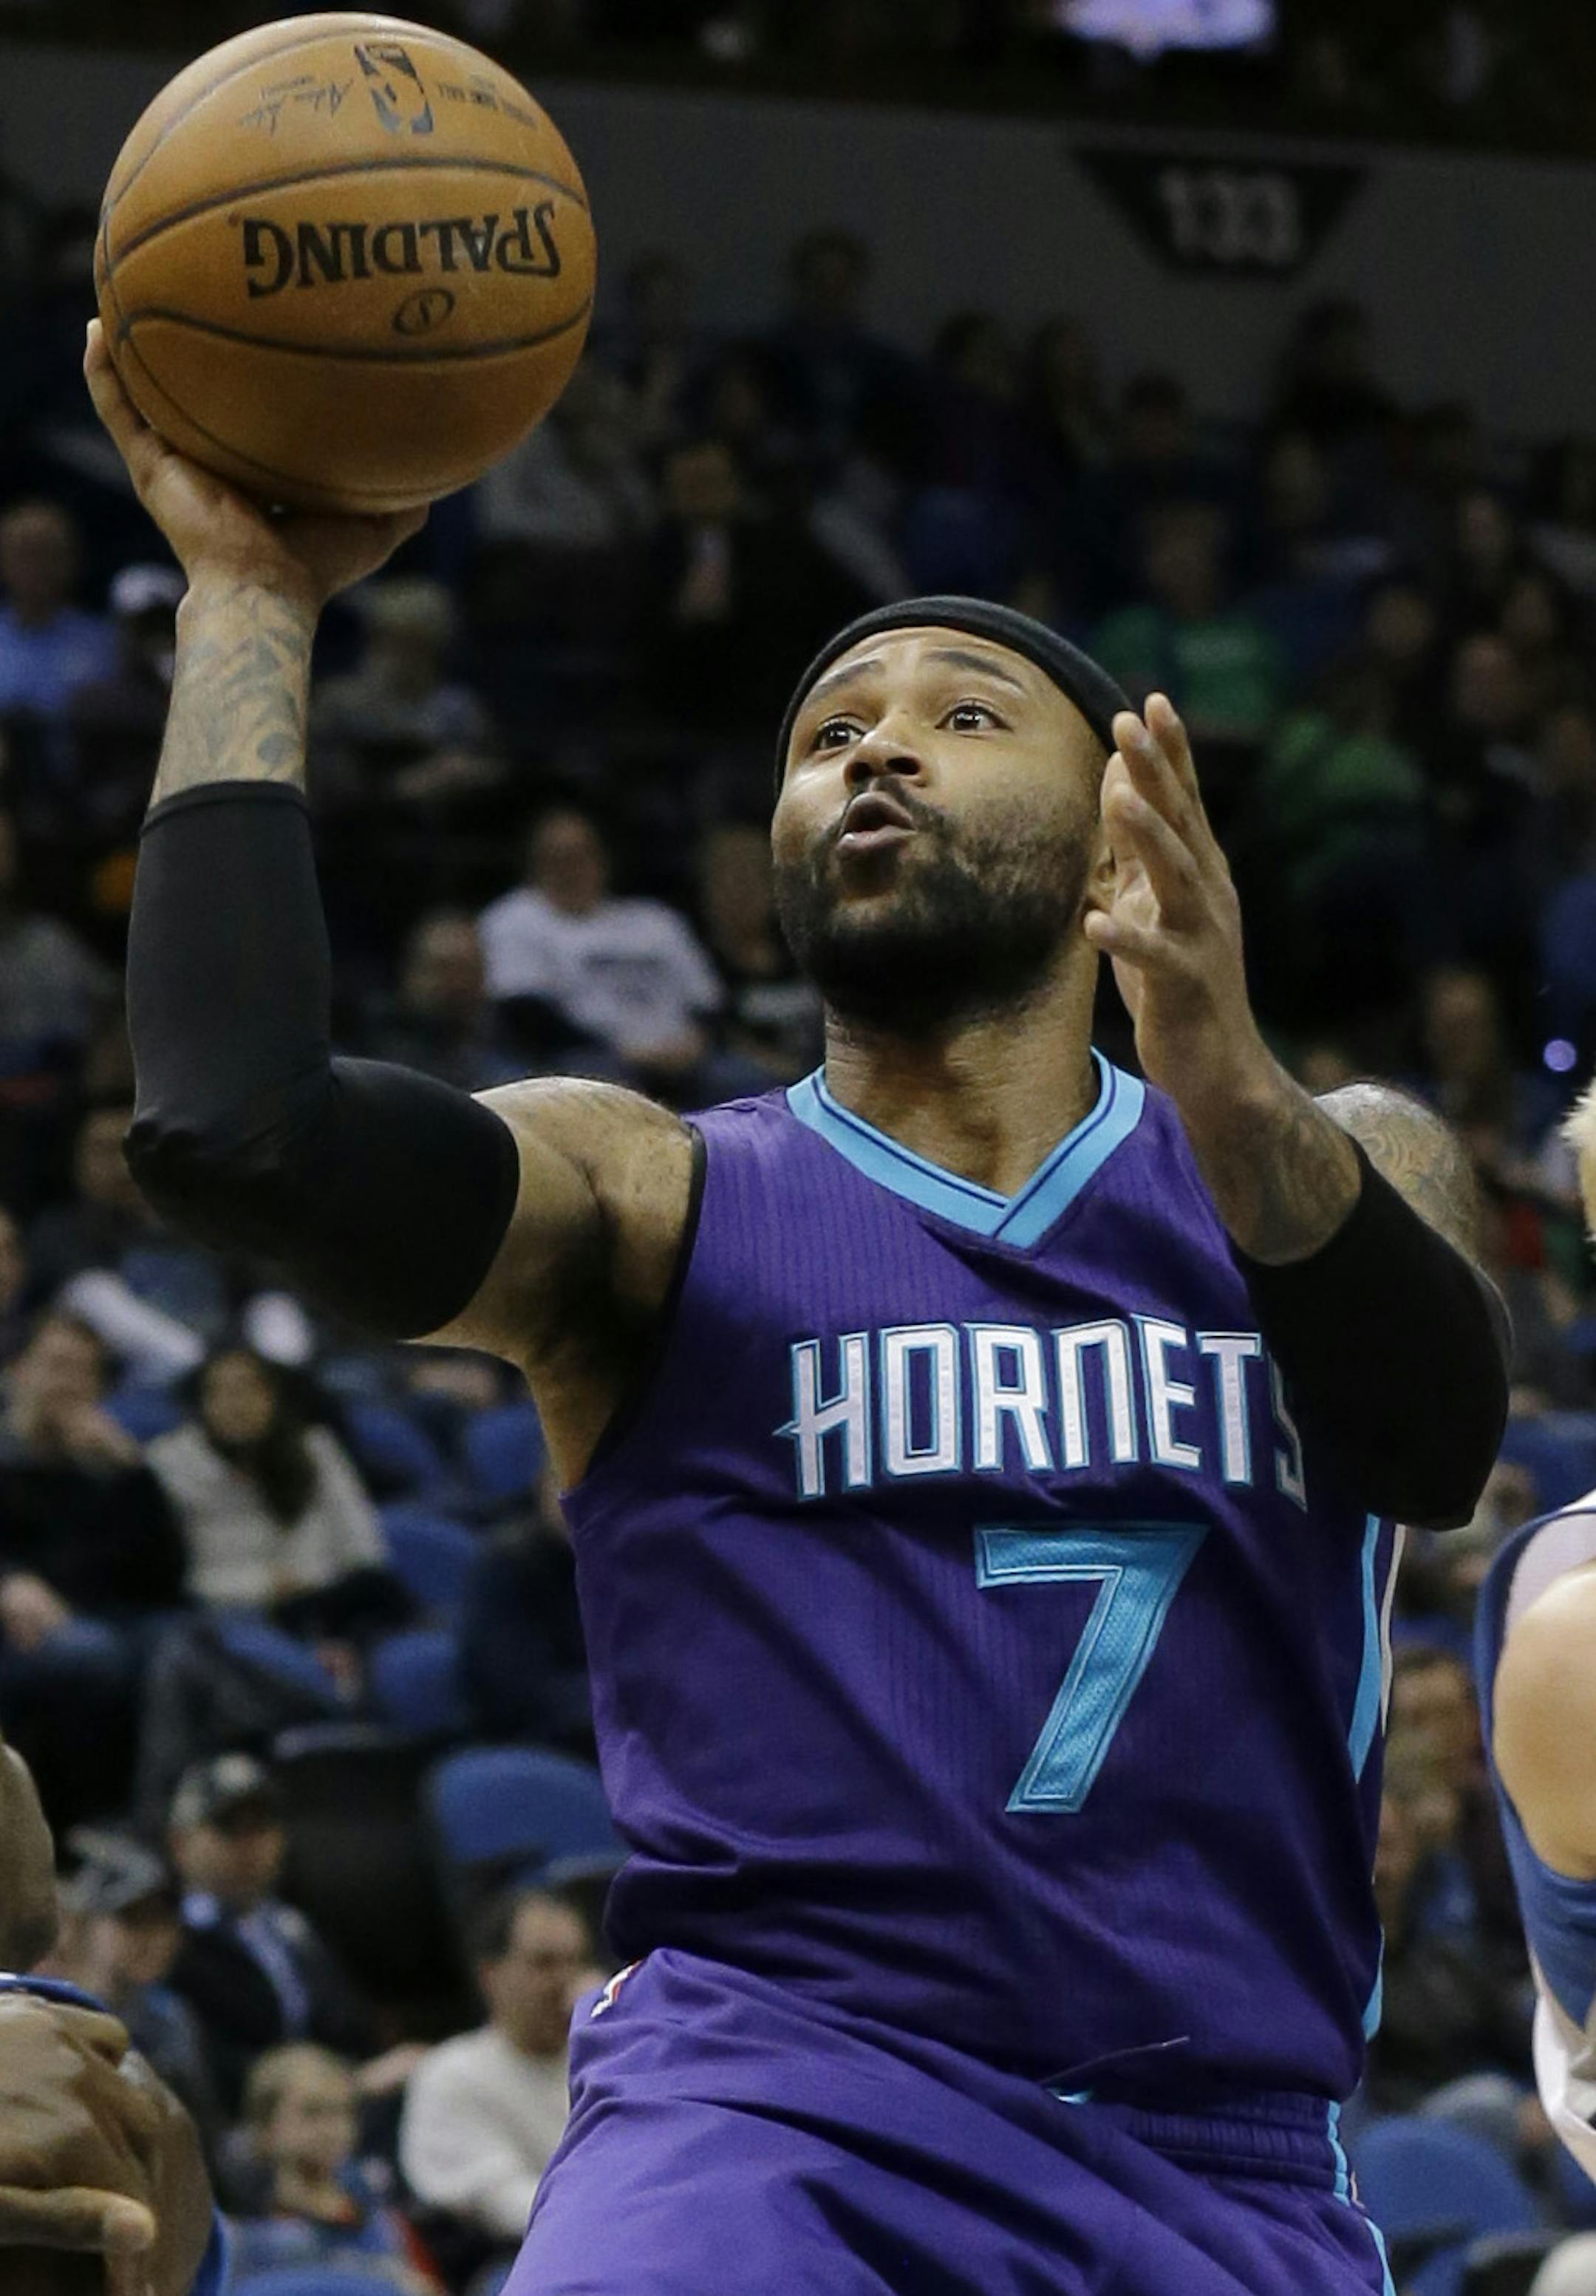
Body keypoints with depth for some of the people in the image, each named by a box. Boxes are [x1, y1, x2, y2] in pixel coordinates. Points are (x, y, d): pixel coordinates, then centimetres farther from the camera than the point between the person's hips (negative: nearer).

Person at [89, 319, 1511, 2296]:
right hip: (771, 2107, -2)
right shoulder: (657, 1203, 6)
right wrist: (251, 594, -8)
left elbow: (1434, 1444, -12)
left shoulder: (1346, 1165, 11)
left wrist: (1225, 1088, -30)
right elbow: (233, 1124, -13)